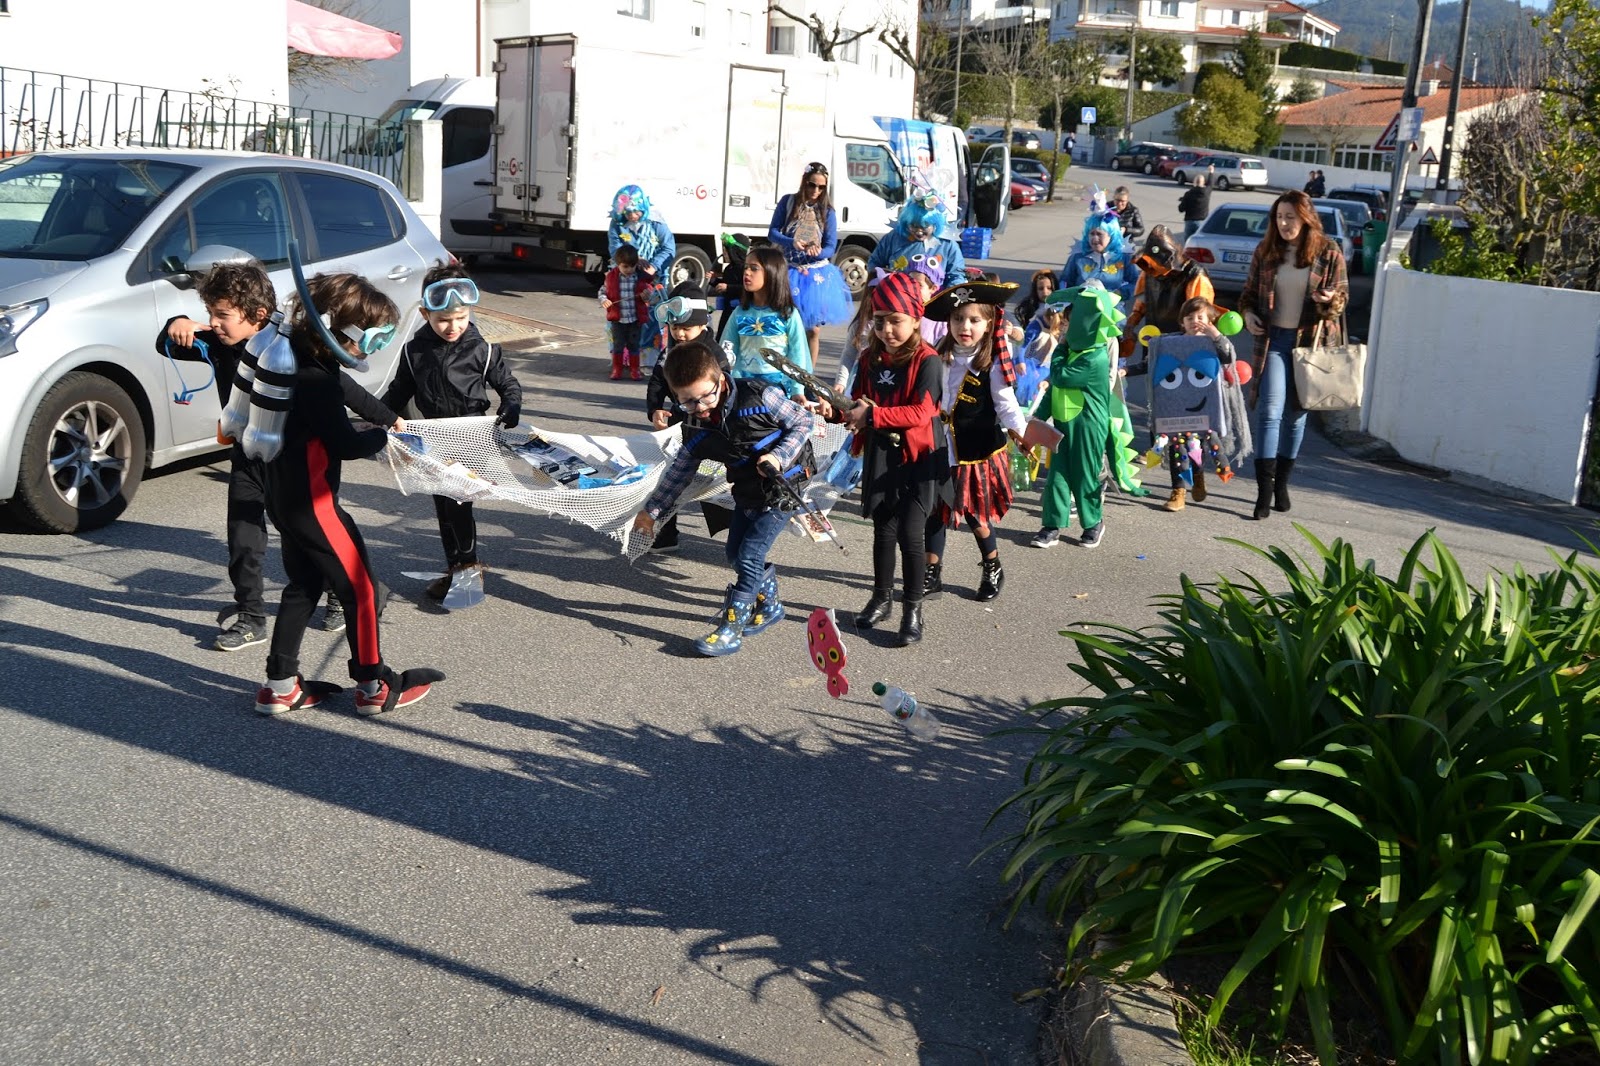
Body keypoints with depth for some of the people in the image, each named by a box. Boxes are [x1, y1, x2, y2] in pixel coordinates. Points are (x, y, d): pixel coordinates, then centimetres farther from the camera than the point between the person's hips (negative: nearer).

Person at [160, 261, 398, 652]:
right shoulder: (217, 345, -7)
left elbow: (340, 386, -16)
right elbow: (166, 348, 3)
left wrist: (388, 419, -9)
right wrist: (176, 326, -22)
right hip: (247, 458, 5)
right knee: (243, 541, 4)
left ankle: (341, 595, 33)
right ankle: (251, 617, 16)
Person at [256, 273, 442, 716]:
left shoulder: (298, 362, 4)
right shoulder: (315, 382, -26)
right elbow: (345, 444, -21)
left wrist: (386, 421, 15)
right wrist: (383, 436, -4)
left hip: (287, 498, 10)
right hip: (313, 504, -10)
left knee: (303, 586, 18)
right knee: (360, 587, 3)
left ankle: (280, 684, 22)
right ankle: (374, 686, 12)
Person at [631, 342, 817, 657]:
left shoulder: (759, 396, -23)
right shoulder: (695, 428, -7)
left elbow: (804, 421, -12)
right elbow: (679, 471, 5)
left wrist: (779, 457, -25)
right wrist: (651, 510, 7)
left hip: (782, 487, -6)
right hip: (746, 492, 6)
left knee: (749, 557, -10)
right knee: (735, 554, 12)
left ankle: (731, 630, -2)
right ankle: (769, 604, 36)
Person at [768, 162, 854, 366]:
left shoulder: (827, 211, 0)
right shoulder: (788, 202, 0)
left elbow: (831, 247, -4)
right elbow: (772, 232, -2)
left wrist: (818, 252, -27)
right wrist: (792, 242, -22)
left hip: (817, 275, 1)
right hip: (790, 272, -1)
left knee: (813, 329, 3)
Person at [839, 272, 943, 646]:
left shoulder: (927, 361, -13)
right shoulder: (870, 359, 5)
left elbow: (921, 412, -22)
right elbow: (858, 404, 11)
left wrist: (872, 414, -23)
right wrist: (843, 411, -12)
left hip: (915, 460, -5)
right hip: (878, 458, 5)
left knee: (911, 535, -5)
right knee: (883, 531, 15)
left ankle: (912, 609, 8)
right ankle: (882, 598, 30)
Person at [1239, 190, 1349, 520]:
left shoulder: (1328, 254, -2)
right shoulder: (1266, 252, 3)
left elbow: (1343, 295, 3)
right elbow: (1250, 291, 13)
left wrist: (1332, 300, -20)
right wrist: (1248, 313, -7)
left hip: (1310, 341, 0)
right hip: (1274, 339, 0)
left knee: (1296, 413, 9)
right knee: (1270, 409, -12)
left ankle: (1281, 484, 22)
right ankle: (1264, 490, -13)